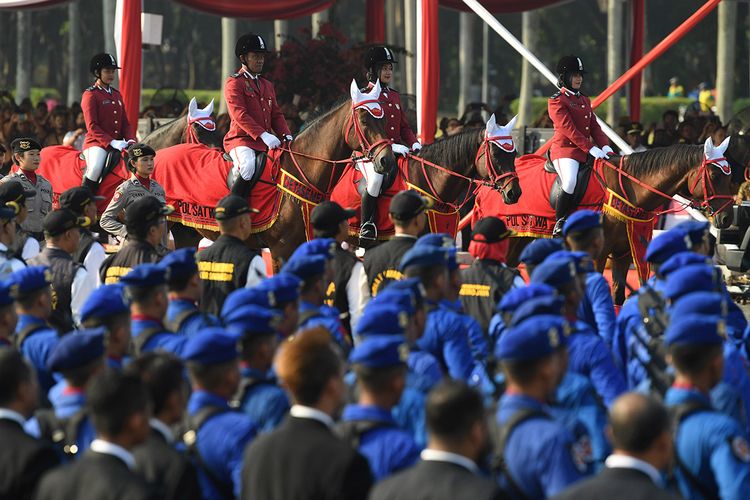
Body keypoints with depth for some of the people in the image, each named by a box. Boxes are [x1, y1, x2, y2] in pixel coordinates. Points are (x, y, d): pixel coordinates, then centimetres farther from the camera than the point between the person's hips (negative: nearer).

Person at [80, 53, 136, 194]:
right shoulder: (90, 95, -2)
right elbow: (92, 127, -11)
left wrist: (131, 140, -1)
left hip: (118, 143, 7)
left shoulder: (117, 95, 21)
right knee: (96, 169, -33)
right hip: (96, 143, -7)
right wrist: (111, 142, -20)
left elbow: (125, 123, 19)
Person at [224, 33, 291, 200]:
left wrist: (286, 136, 1)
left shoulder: (267, 85, 24)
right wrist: (262, 135, -24)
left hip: (266, 143, 8)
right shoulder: (234, 83, -1)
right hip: (241, 139, -8)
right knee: (248, 164, -36)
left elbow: (276, 115, 21)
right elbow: (239, 114, -13)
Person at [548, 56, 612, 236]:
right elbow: (568, 129, -14)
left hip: (586, 152, 8)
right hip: (565, 149, -8)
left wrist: (605, 146, -3)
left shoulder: (584, 100, 21)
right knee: (570, 183, -33)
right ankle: (559, 225, -22)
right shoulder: (557, 101, -4)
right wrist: (591, 148, -20)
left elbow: (594, 126, 16)